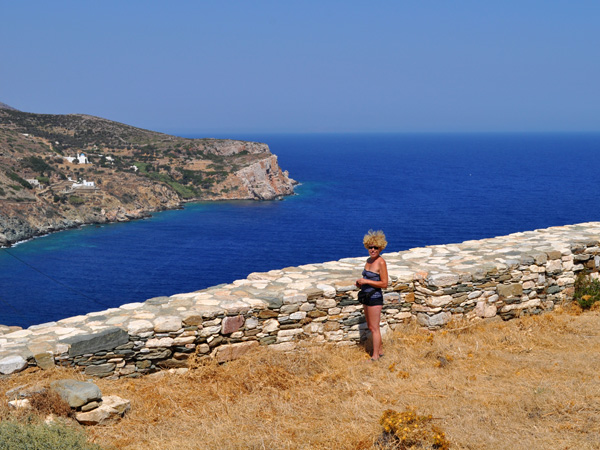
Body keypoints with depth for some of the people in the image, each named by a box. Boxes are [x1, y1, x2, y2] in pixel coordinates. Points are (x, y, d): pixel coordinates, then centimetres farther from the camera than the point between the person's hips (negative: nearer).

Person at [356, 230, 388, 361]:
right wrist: (361, 283, 3)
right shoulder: (369, 260, 8)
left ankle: (375, 356, 9)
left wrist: (366, 281, -19)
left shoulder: (381, 262, -16)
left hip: (375, 298, -9)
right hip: (366, 297, 9)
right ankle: (380, 350, 31)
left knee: (374, 328, 0)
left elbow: (384, 284, -18)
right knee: (370, 327, 17)